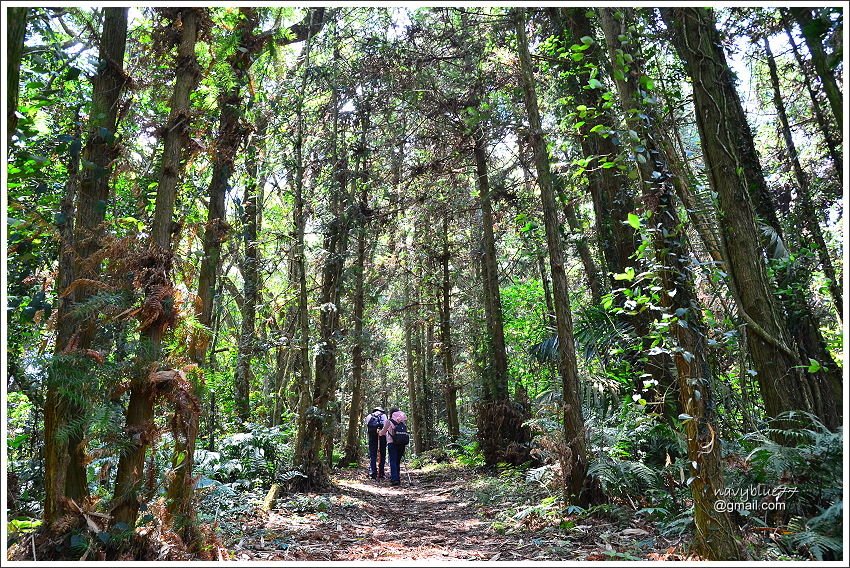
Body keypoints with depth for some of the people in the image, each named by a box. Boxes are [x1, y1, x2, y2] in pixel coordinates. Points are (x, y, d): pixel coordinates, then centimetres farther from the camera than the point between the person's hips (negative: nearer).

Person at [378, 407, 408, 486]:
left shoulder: (389, 421, -1)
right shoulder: (403, 422, 8)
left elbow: (383, 432, 6)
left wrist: (379, 433, 28)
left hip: (392, 443, -4)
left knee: (393, 461, -2)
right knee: (398, 461, 14)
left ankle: (394, 479, -10)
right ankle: (398, 478, 15)